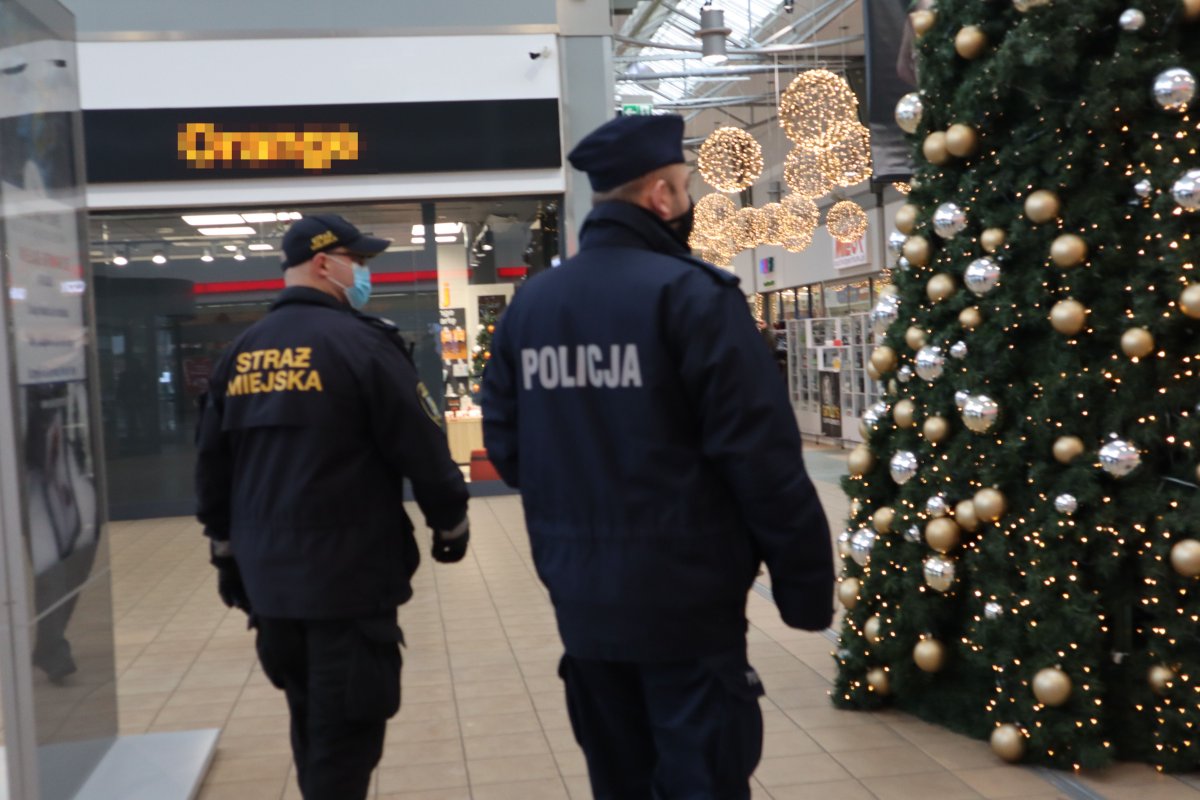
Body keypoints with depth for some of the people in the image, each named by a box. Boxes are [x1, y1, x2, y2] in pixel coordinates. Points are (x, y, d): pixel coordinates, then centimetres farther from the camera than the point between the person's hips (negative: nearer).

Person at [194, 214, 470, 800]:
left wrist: (227, 551, 24)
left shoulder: (239, 354, 9)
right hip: (351, 575, -7)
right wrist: (451, 525, 6)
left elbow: (211, 464, 14)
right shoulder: (361, 343, -11)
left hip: (266, 578, 7)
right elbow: (423, 450, -10)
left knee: (310, 720, 22)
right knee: (344, 731, 2)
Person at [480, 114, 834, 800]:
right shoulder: (691, 294, -14)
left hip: (581, 601, 6)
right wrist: (806, 584, -8)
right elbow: (762, 458, -17)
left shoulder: (530, 303, 5)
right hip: (685, 599, -6)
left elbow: (506, 446, 9)